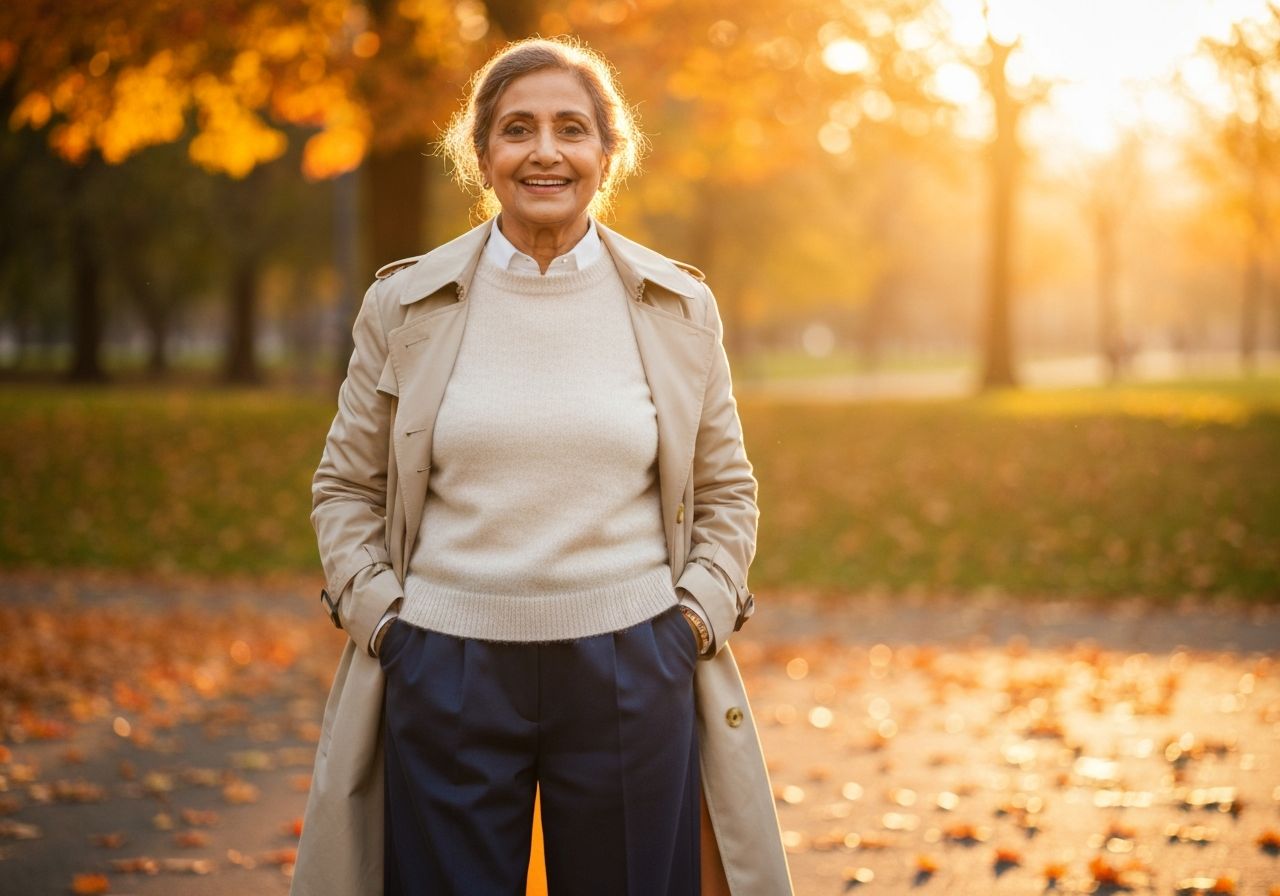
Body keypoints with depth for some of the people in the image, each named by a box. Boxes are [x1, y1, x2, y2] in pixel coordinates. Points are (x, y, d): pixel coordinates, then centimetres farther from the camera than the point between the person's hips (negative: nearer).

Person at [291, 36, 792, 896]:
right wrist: (377, 614, -2)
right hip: (447, 674, 0)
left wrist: (698, 615, -1)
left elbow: (726, 490, 13)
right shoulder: (403, 306, 3)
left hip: (630, 672, 0)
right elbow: (346, 485, 11)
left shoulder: (679, 307, 5)